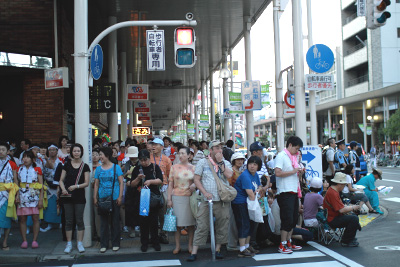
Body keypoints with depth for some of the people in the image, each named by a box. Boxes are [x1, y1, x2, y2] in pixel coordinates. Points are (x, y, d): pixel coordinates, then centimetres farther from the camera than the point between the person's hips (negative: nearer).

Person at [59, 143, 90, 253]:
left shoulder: (84, 166, 2)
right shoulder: (67, 165, 7)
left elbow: (86, 183, -1)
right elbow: (61, 180, 7)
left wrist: (76, 186, -16)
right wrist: (63, 189, -12)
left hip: (79, 196, -1)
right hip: (67, 196, 2)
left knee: (79, 220, 0)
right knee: (68, 220, 5)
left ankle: (79, 243, 10)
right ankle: (69, 244, 13)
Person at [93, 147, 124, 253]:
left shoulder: (116, 167, 0)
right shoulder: (98, 169, 8)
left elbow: (121, 182, -2)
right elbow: (96, 184, 10)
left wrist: (120, 196, -9)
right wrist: (95, 197, 2)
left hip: (114, 198, -3)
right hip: (102, 199, 3)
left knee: (115, 221, 4)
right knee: (103, 222, 5)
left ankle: (115, 244, 14)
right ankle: (103, 245, 13)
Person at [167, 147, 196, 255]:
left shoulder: (193, 168, 7)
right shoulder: (174, 167, 6)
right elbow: (170, 184, 6)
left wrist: (194, 185, -9)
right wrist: (169, 199, 0)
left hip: (190, 197, 1)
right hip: (177, 197, -1)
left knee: (191, 223, 4)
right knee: (178, 223, 0)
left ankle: (190, 245, 15)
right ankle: (177, 246, 10)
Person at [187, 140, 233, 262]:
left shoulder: (226, 163, 11)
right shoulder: (203, 162, 6)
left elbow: (229, 175, -9)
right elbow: (196, 180, 2)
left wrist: (220, 162, -6)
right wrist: (205, 193, -9)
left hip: (222, 201, 2)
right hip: (206, 201, -2)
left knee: (222, 226, 6)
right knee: (202, 226, -4)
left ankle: (218, 249, 20)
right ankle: (194, 252, 0)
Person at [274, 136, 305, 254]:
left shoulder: (293, 157, 17)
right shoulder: (281, 156, -9)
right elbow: (278, 173, -21)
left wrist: (299, 172, 5)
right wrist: (293, 171, -17)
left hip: (294, 192, 9)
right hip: (285, 192, -9)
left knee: (294, 219, 14)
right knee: (287, 219, -7)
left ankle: (289, 242, 24)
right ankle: (282, 245, 1)